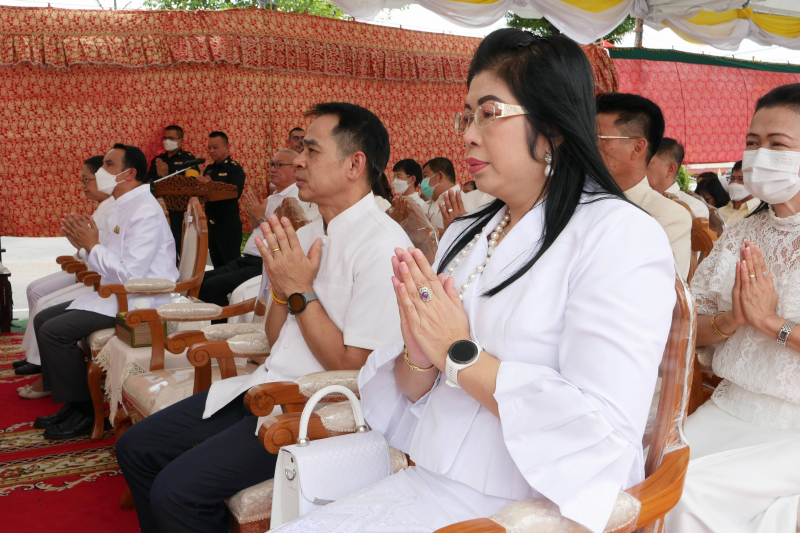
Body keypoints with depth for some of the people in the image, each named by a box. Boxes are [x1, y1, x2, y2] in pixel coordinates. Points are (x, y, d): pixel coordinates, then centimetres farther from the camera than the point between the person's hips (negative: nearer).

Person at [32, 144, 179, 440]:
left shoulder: (145, 211, -18)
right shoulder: (124, 207, 13)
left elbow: (130, 275, -26)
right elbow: (115, 265, 15)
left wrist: (93, 244, -15)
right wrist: (86, 244, 1)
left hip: (139, 302, -10)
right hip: (117, 294, 10)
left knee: (55, 331, -17)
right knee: (42, 319, 9)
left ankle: (82, 412, -1)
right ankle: (69, 402, 16)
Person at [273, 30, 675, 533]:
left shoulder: (620, 234, -12)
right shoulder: (464, 235, 10)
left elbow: (603, 430, -22)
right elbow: (411, 395, 12)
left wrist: (459, 354, -16)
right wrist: (419, 357, -11)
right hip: (430, 487, 6)